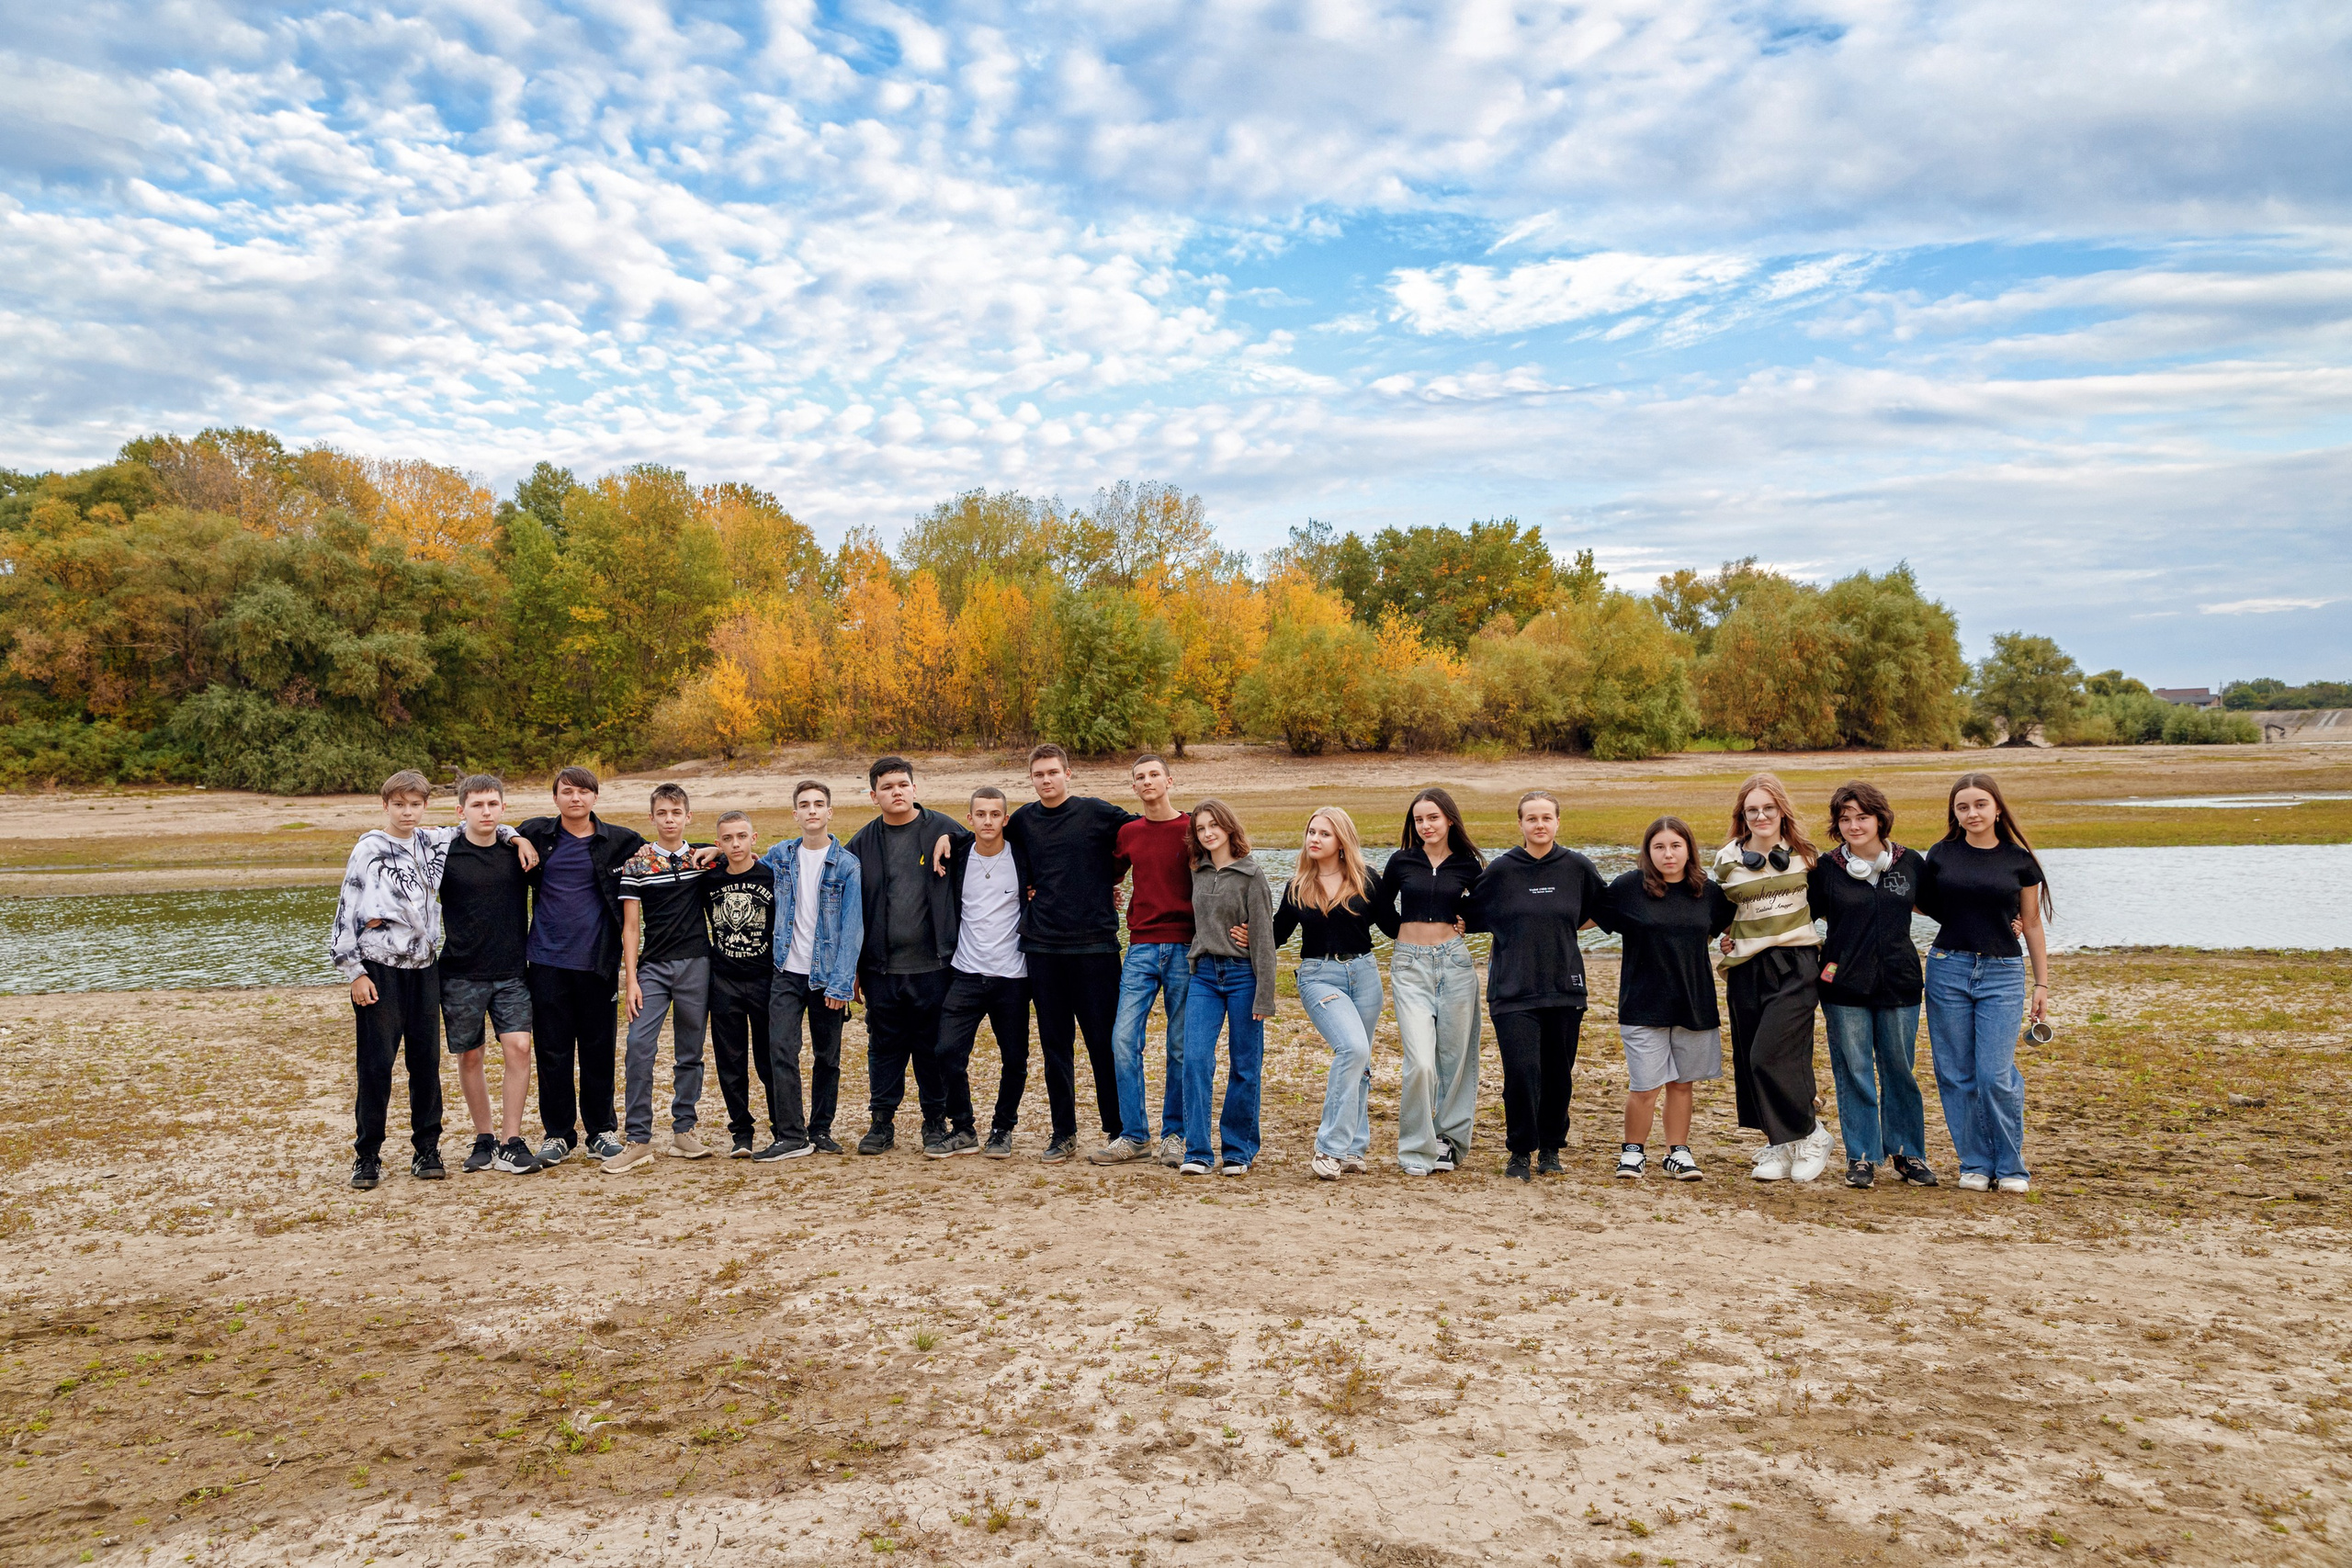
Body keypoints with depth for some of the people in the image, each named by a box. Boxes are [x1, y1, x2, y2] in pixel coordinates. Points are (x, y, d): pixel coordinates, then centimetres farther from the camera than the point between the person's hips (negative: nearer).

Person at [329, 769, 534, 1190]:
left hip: (423, 967, 4)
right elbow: (346, 914, -4)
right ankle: (367, 1156, 9)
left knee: (426, 1061, 7)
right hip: (379, 969, -4)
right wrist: (355, 973, -9)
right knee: (375, 1064, -1)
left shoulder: (433, 842, 9)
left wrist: (515, 837, 9)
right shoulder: (369, 850, -4)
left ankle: (426, 1149, 17)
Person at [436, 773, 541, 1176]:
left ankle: (509, 1142, -3)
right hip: (461, 973, -1)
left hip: (511, 972, 1)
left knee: (518, 1047, -10)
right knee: (469, 1056, 6)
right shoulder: (444, 853, -4)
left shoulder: (518, 850, 3)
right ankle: (483, 1139, 21)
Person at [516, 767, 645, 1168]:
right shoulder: (534, 834, 5)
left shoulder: (618, 841, 3)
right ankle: (557, 1134, 16)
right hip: (548, 960, 0)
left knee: (599, 1049, 6)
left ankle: (601, 1131, 18)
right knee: (552, 1051, 4)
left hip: (596, 961, 0)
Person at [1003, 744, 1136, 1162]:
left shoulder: (1096, 812, -2)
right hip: (1042, 945, 3)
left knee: (1103, 1040, 0)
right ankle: (1063, 1132, 16)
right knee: (1055, 1043, 7)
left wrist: (1109, 878, 7)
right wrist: (1026, 889, 13)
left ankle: (1118, 1128, 11)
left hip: (1094, 943, -3)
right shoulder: (1023, 821, 9)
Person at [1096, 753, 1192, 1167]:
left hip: (1184, 947, -3)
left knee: (1179, 1047, 3)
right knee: (1124, 1041, -5)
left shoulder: (1191, 830, 0)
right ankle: (1134, 1137, 4)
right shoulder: (1127, 833, 10)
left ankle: (1174, 1136, 15)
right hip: (1141, 948, 3)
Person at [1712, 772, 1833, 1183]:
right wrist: (1725, 938, 1)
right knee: (1751, 1061, 4)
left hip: (1795, 965, -3)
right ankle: (1779, 1145, 18)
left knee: (1770, 1057, -14)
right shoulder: (1727, 861, 4)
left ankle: (1810, 1136, 6)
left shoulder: (1804, 854, 3)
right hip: (1747, 967, 3)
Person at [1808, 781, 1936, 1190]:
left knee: (1899, 1071, 10)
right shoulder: (1826, 868, -3)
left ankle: (1907, 1152, 25)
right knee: (1854, 1074, 4)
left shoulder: (1909, 863, 2)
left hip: (1899, 984, 1)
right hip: (1844, 987, -1)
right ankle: (1862, 1156, 16)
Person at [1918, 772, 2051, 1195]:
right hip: (1948, 969, 2)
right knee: (1957, 1075, 4)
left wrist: (2042, 984, 6)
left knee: (1996, 1076, -8)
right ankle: (1975, 1164, 16)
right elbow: (1924, 905, 18)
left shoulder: (2019, 860, 2)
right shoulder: (1941, 855, 4)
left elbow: (2032, 925, 7)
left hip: (2002, 974, -2)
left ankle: (2011, 1166, 10)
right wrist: (1964, 924, 5)